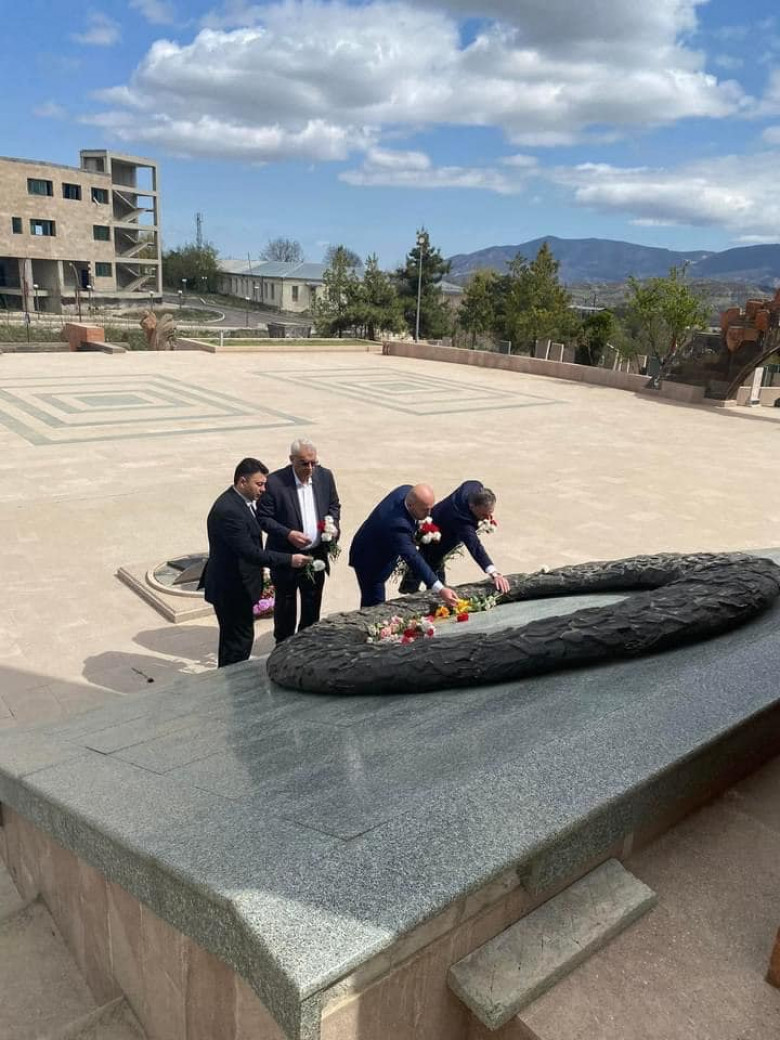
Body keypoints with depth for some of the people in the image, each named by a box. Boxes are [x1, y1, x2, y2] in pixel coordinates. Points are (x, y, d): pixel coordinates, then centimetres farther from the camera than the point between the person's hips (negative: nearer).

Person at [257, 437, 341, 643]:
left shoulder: (325, 476, -3)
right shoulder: (274, 482, -18)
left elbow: (334, 505, 11)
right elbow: (263, 517, -13)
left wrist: (332, 525, -9)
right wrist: (288, 534, -25)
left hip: (317, 555, 4)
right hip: (286, 557, -4)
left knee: (313, 605, 19)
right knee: (285, 607, 13)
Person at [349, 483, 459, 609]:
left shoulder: (407, 490, -18)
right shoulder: (398, 525, -43)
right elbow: (413, 559, -45)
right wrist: (440, 590, -49)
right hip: (370, 561, -9)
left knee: (371, 601, 20)